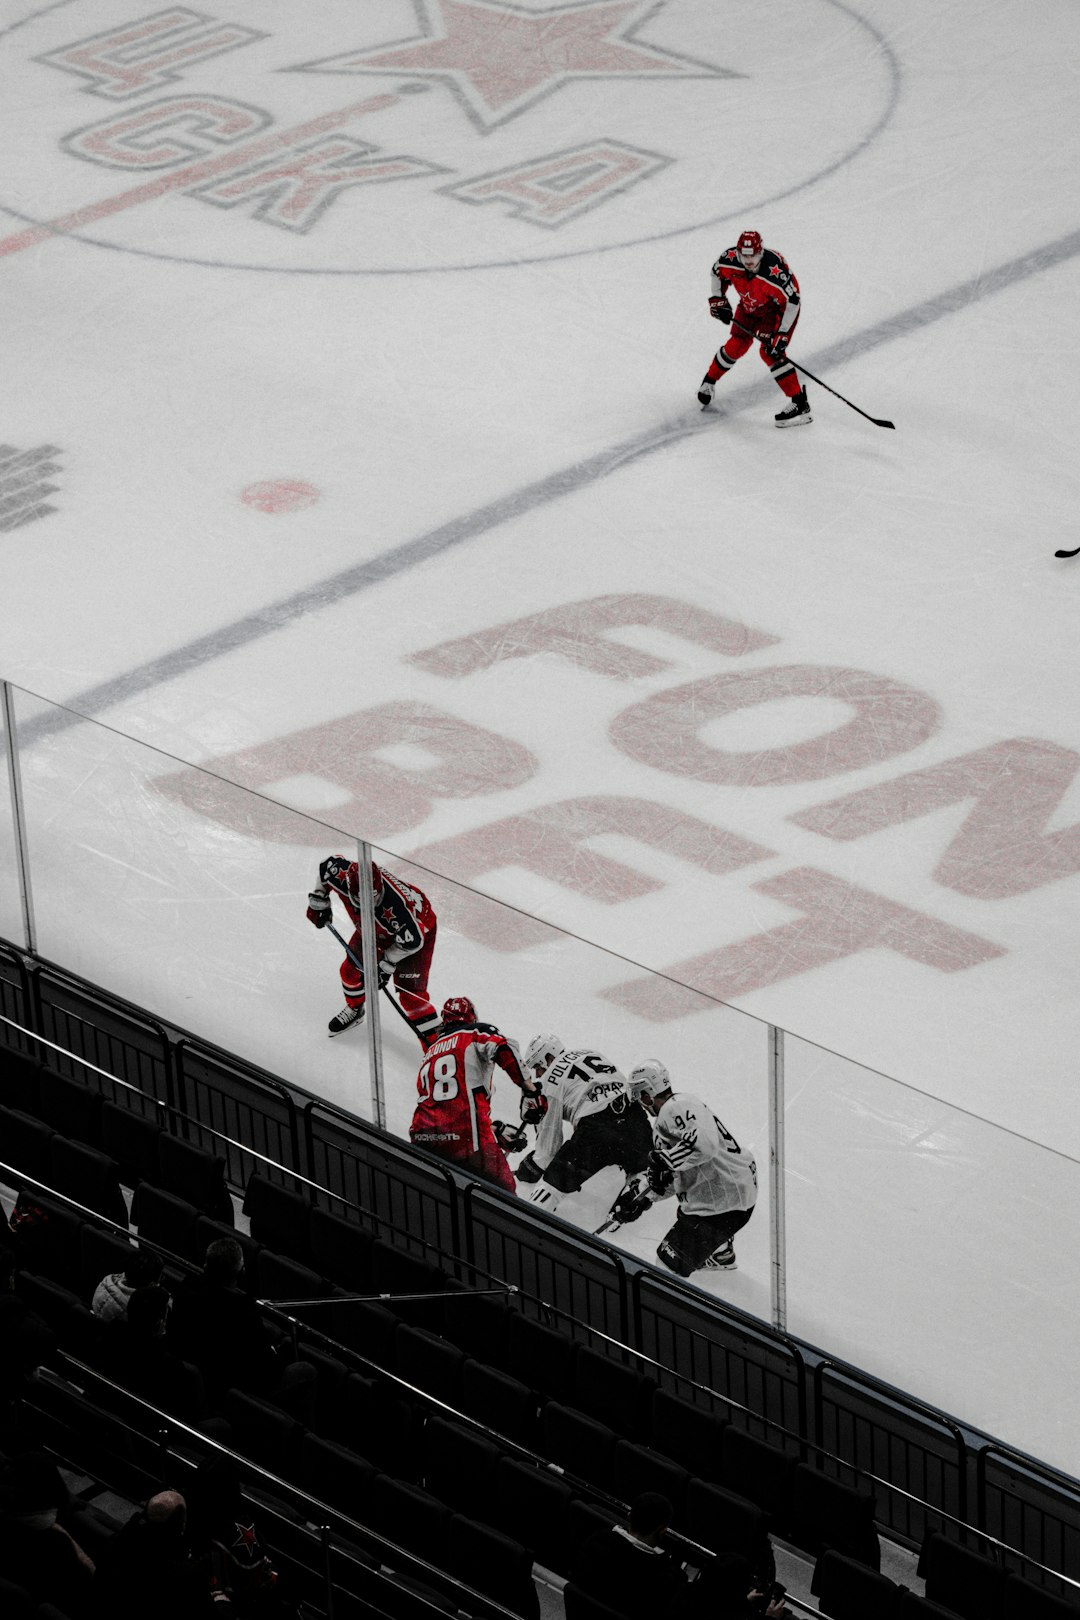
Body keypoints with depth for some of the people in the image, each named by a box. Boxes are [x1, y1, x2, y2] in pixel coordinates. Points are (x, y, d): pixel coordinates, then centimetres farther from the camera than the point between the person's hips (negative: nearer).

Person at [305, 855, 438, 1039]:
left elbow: (412, 940, -30)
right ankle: (354, 1010, 47)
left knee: (410, 994, -13)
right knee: (351, 969, 16)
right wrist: (318, 901, 1)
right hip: (375, 927, 6)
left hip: (418, 926, -6)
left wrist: (386, 963, -22)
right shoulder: (341, 876, -33)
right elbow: (327, 865, -8)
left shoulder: (395, 905, -46)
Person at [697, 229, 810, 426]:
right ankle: (709, 382, 32)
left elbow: (792, 301, -32)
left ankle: (800, 404, -17)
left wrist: (782, 334, -32)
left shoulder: (775, 271, -41)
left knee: (770, 352, -18)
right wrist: (717, 299, -3)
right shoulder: (730, 259, -25)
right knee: (737, 345, 4)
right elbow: (718, 273, 1)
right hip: (749, 305, 5)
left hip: (778, 309, -5)